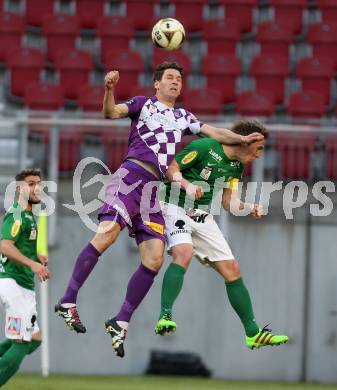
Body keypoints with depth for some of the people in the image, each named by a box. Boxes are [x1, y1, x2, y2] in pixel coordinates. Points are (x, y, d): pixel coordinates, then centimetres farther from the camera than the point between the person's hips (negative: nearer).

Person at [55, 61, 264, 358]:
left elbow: (214, 133, 25)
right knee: (107, 233, -25)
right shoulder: (144, 104, 15)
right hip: (131, 174, -5)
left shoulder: (183, 118, 28)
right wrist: (109, 89, -20)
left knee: (154, 260, -7)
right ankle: (68, 302, -21)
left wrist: (243, 139, 8)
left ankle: (121, 323, 0)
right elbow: (111, 113, -1)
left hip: (153, 188, 5)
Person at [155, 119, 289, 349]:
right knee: (184, 253, -35)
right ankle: (165, 317, -37)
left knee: (232, 270, 2)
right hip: (176, 208, -7)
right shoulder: (204, 147, -14)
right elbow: (171, 169, -10)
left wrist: (249, 208, -9)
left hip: (203, 217, 7)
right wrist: (187, 185, -28)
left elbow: (228, 202, 9)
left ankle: (253, 333, 10)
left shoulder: (237, 165, 9)